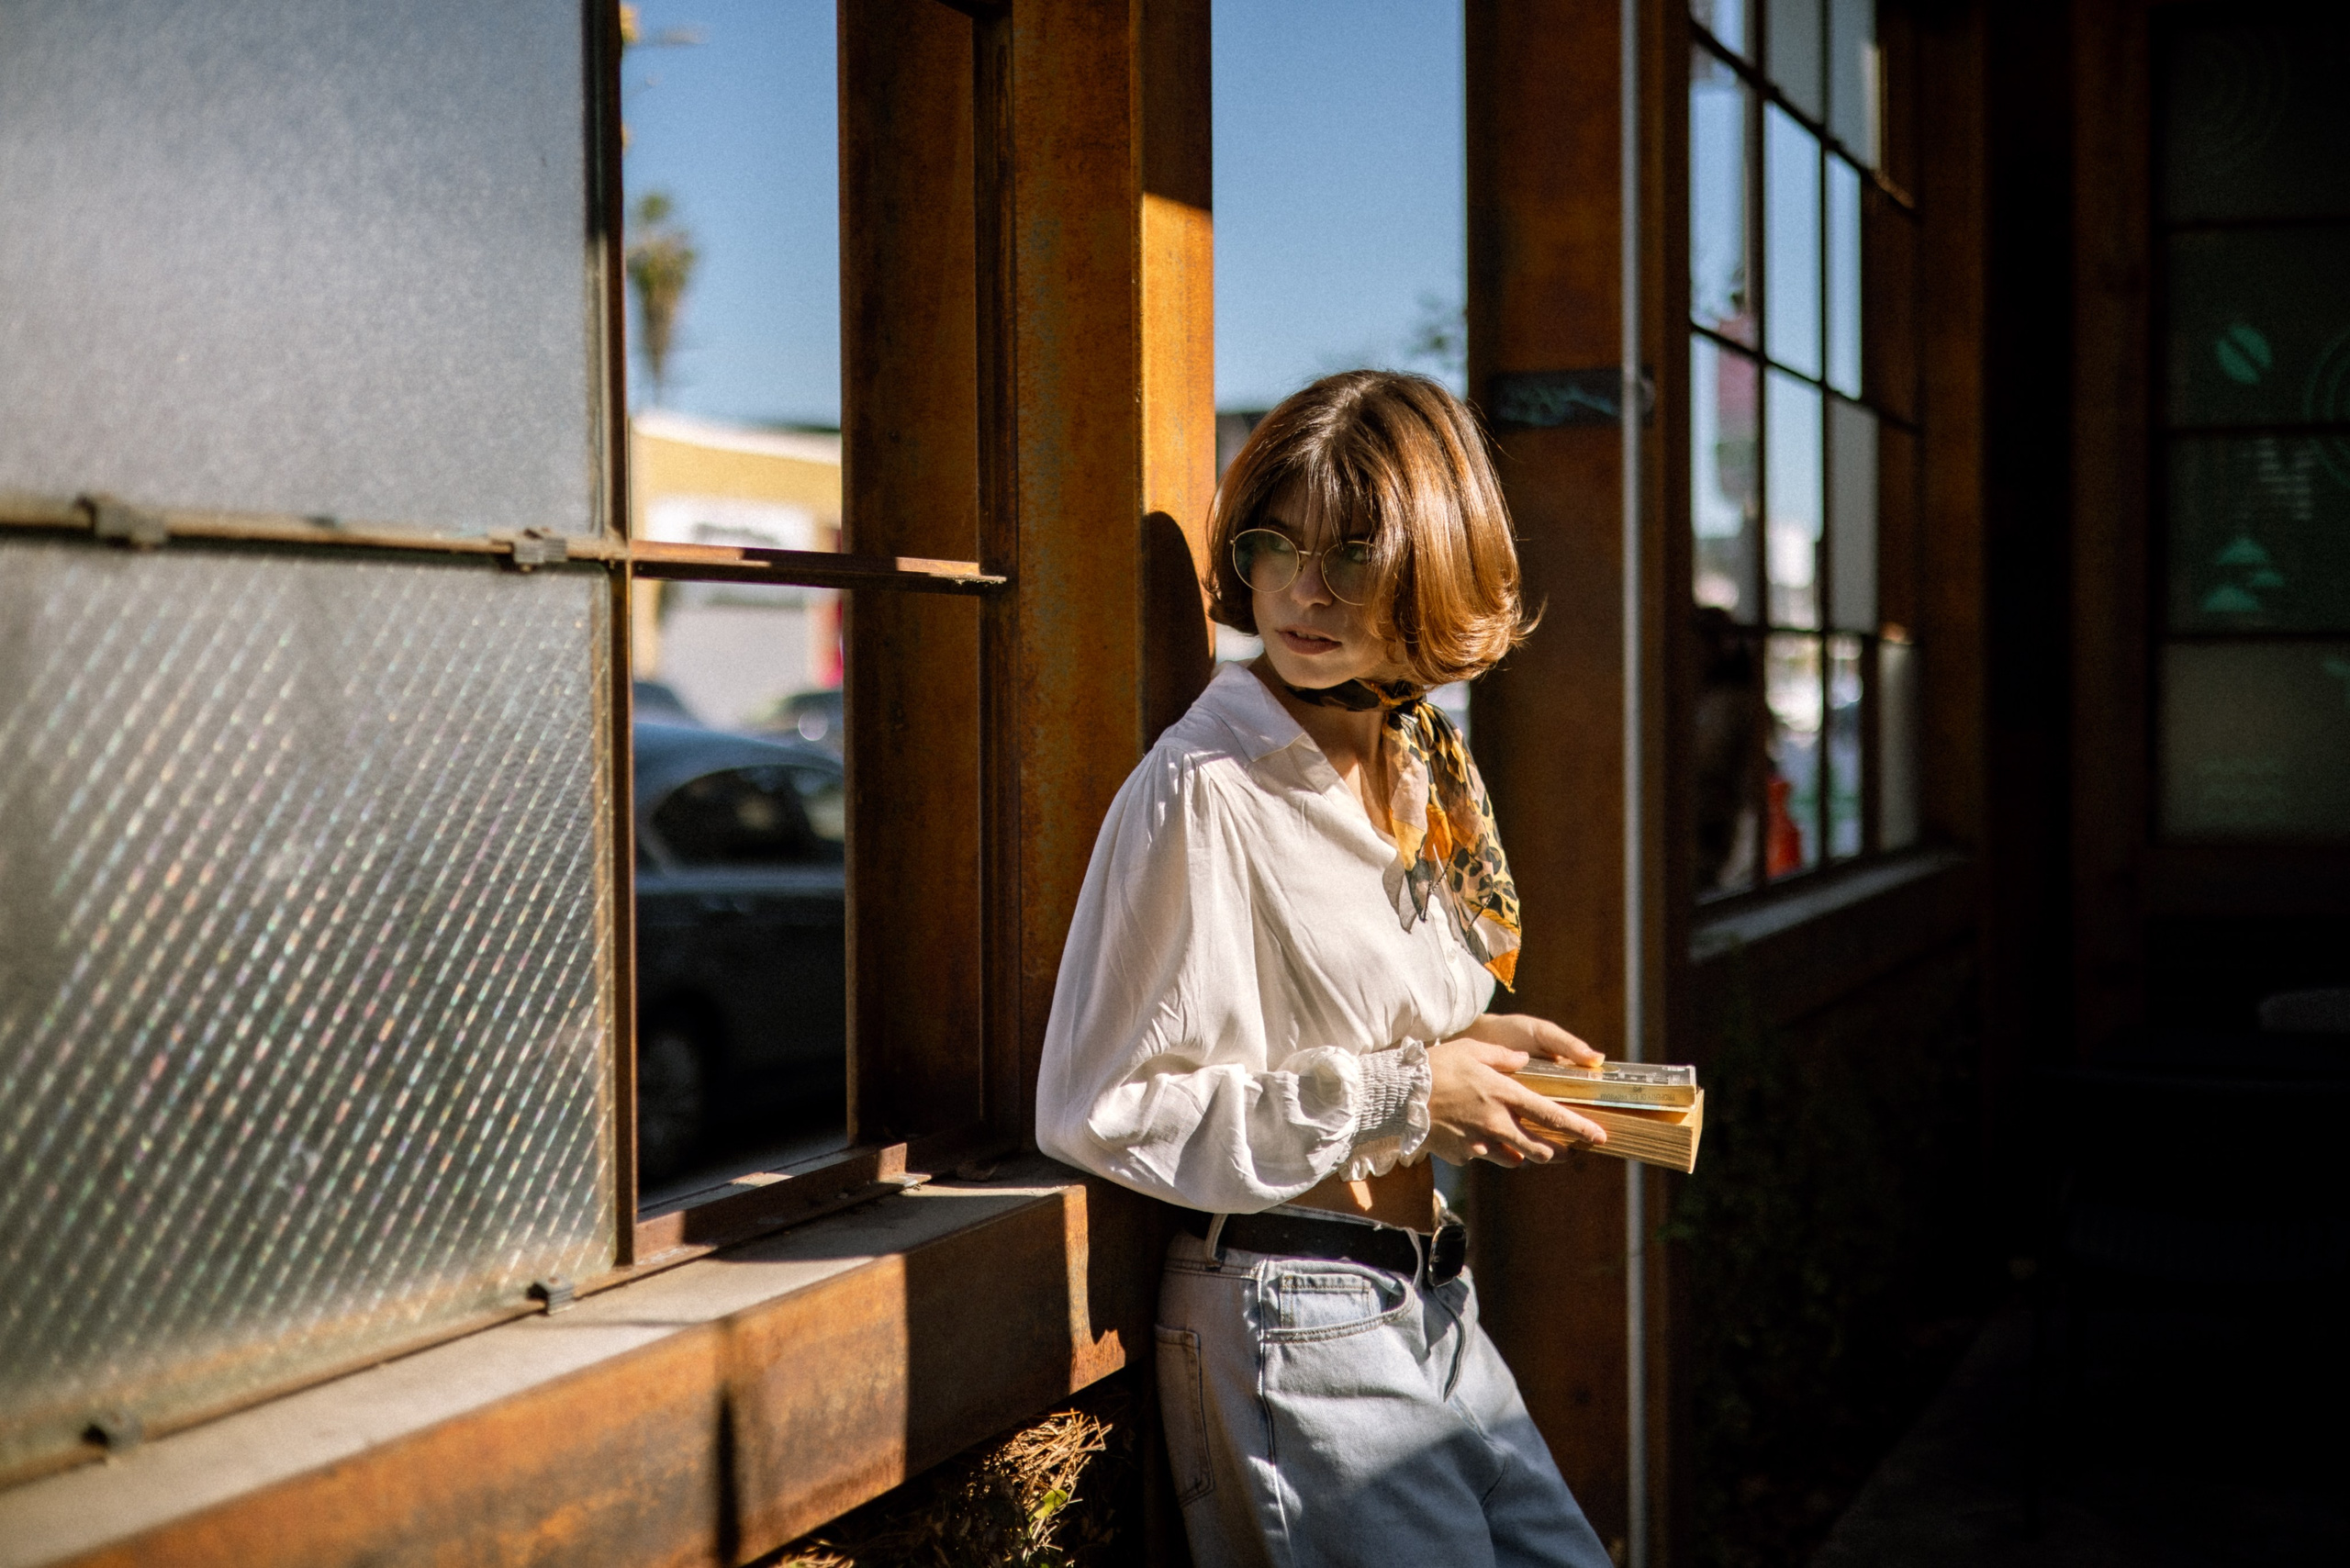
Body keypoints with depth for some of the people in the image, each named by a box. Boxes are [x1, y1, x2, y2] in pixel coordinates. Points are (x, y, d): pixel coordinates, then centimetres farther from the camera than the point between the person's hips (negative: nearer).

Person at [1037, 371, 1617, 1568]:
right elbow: (1105, 1110, -18)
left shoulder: (1420, 773, 9)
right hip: (1292, 1322, -8)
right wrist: (1405, 1095, -16)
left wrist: (1473, 1050, 1)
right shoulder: (1203, 790, -16)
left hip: (1433, 1308, 8)